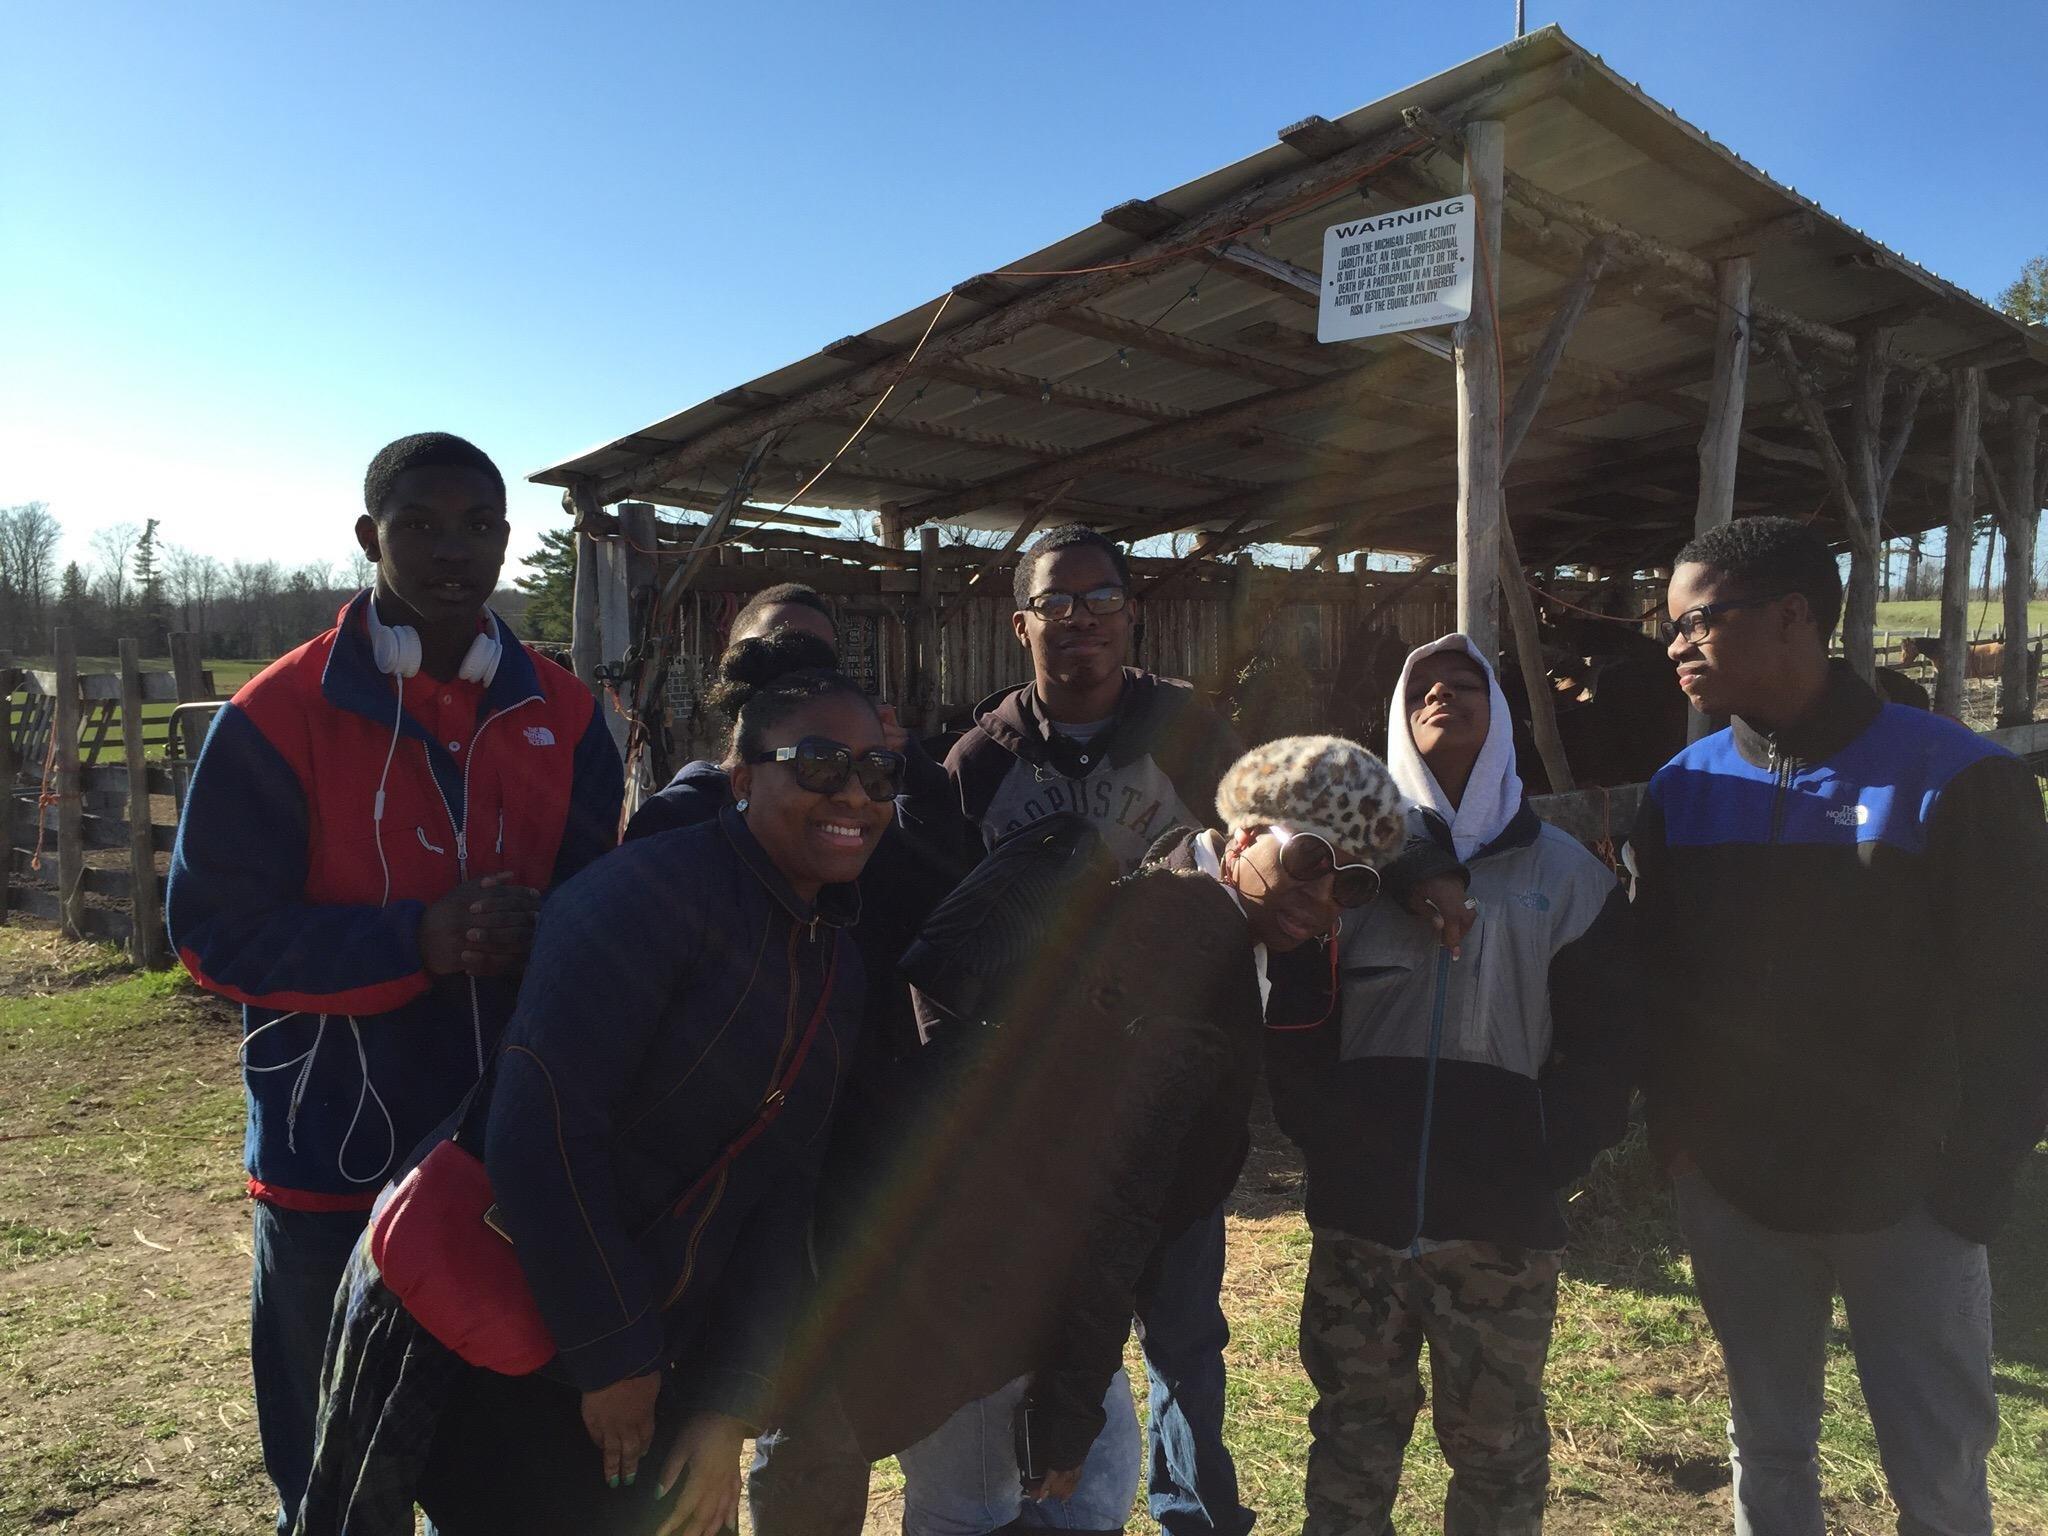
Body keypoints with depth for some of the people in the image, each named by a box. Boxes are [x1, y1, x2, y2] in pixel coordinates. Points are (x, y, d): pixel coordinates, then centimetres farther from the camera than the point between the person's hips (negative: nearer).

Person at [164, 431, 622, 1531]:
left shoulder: (561, 716, 3)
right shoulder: (280, 715, -8)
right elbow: (214, 929, -9)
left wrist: (531, 933, -15)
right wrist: (415, 939, -21)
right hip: (335, 1163, -2)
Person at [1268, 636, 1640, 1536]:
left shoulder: (1567, 874, 5)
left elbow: (1605, 1042, 3)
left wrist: (1547, 1158, -6)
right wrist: (1322, 1137, -9)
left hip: (1503, 1221, 0)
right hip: (1358, 1211, 0)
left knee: (1497, 1448, 12)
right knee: (1352, 1438, 12)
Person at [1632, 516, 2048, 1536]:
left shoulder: (1955, 779, -12)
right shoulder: (1684, 791, 0)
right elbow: (1652, 977, 6)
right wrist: (1674, 1132, 0)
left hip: (1907, 1200, -3)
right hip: (1731, 1193, 3)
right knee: (1766, 1453, 18)